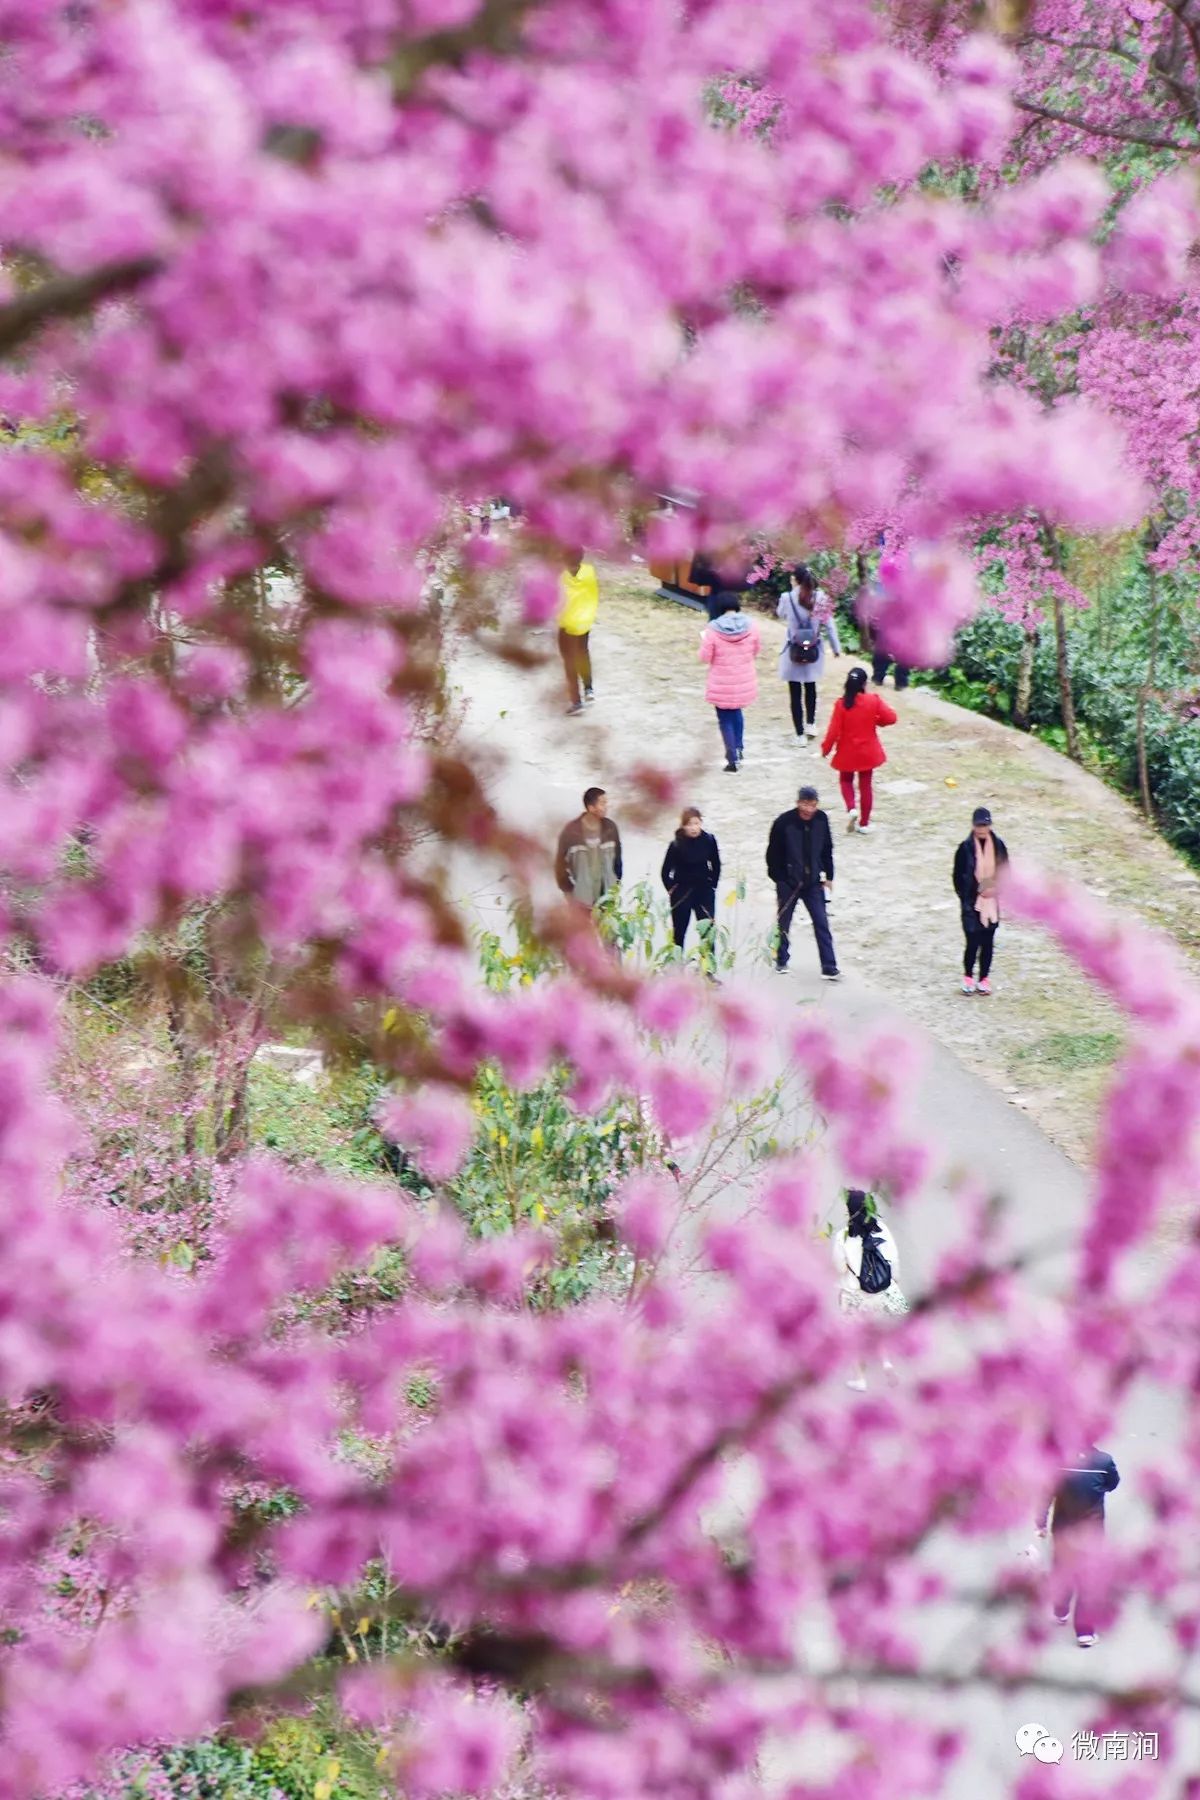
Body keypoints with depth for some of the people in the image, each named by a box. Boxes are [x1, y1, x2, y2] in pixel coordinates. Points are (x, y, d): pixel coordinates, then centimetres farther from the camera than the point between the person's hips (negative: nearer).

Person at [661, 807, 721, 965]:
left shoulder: (709, 840, -5)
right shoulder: (676, 844, -13)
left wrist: (712, 884, 7)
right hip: (681, 893, -2)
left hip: (704, 891, 2)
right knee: (679, 933, 6)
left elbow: (716, 865, 9)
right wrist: (671, 889, -3)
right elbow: (666, 871, -3)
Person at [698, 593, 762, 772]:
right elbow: (756, 650, 4)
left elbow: (705, 657, -11)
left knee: (725, 720, 11)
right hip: (744, 683, 3)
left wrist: (704, 639, 6)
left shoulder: (713, 630, -19)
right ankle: (738, 751, 31)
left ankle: (733, 760, 10)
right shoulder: (750, 626, -10)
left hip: (722, 685, -3)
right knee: (737, 712, 28)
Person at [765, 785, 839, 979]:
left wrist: (828, 876, 10)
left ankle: (829, 966, -4)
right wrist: (778, 879, -8)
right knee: (784, 923, 11)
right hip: (788, 882, -2)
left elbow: (826, 850, 8)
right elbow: (773, 853, -9)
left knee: (822, 923, -4)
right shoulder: (784, 822, -17)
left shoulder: (821, 820, -5)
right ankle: (781, 961, 30)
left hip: (813, 882, 2)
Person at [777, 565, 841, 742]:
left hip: (794, 651, -3)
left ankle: (800, 734, 6)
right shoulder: (820, 597, -6)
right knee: (810, 688, 26)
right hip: (814, 651, 3)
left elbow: (780, 614, 9)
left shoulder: (787, 598, -13)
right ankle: (810, 724, 32)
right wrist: (836, 647, 8)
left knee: (795, 693, 5)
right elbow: (829, 624, -2)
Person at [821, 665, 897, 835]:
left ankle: (851, 808, -6)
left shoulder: (841, 704, -17)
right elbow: (891, 718, -13)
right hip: (868, 752, 1)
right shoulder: (874, 701, -13)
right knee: (866, 785, 13)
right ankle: (864, 822, 17)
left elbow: (834, 730, -15)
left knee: (846, 780, 20)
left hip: (847, 752, -1)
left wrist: (826, 748, -1)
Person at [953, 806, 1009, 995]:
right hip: (972, 903, -2)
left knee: (988, 942, 9)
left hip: (992, 902, 3)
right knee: (973, 942, -3)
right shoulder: (966, 847, -9)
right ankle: (968, 977, 19)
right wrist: (965, 896, -10)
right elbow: (958, 876, -3)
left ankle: (984, 978, 23)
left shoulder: (998, 845, -2)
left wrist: (995, 888, -8)